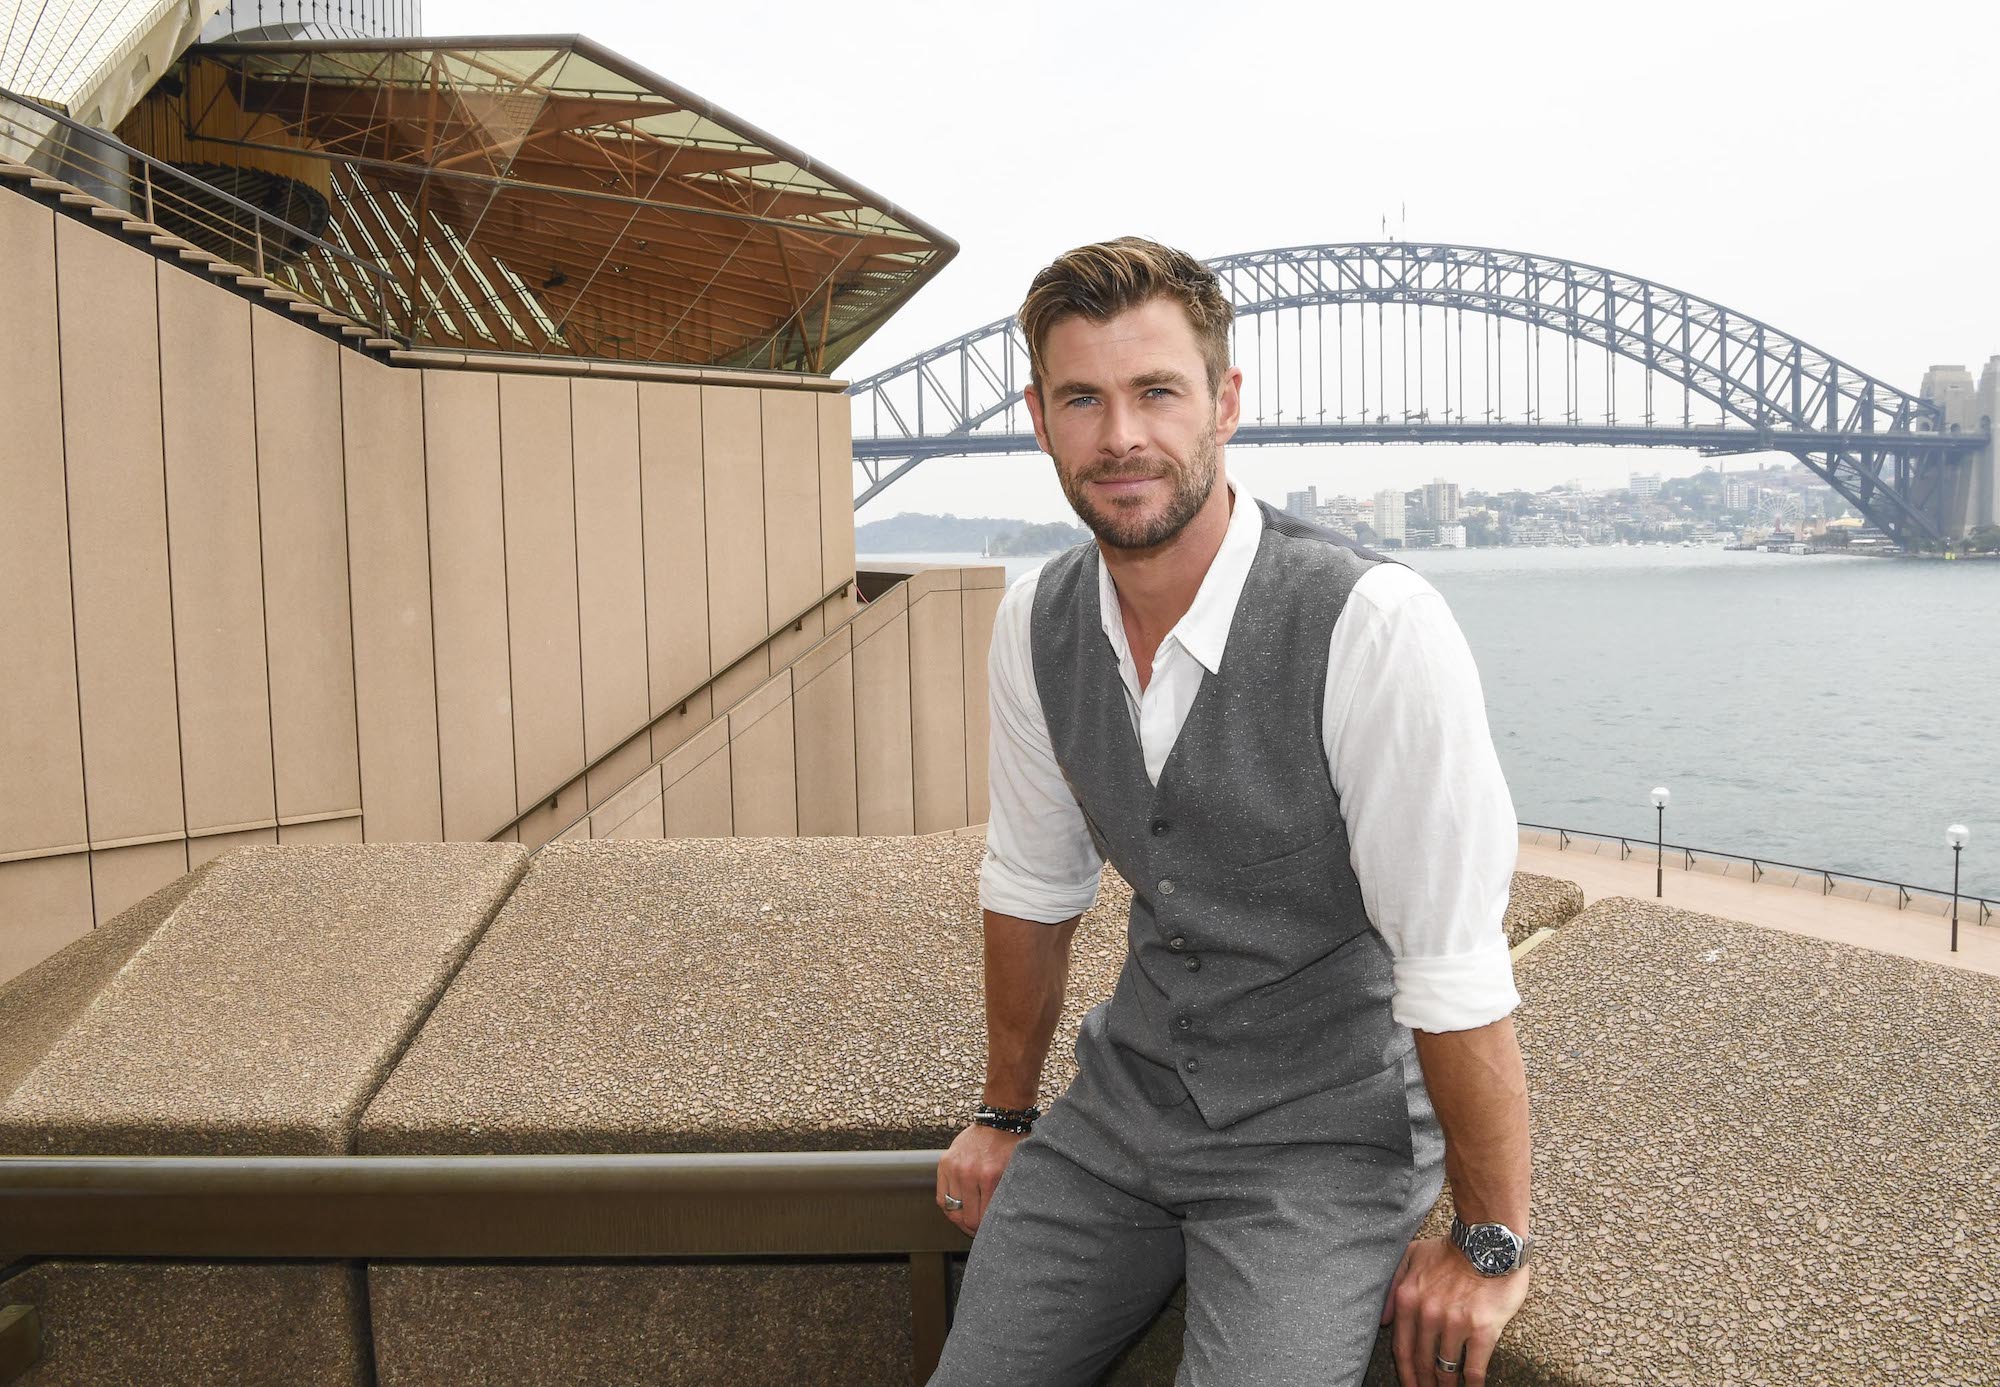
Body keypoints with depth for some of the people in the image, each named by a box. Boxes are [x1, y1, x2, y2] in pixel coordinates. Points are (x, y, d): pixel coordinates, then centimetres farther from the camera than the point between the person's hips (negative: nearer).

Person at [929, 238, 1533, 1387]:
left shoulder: (1375, 626, -25)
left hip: (1325, 1126, -4)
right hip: (1129, 1096, 5)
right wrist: (1006, 1116, 17)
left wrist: (1491, 1247, -11)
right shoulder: (1035, 625, -6)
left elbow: (1457, 965, -20)